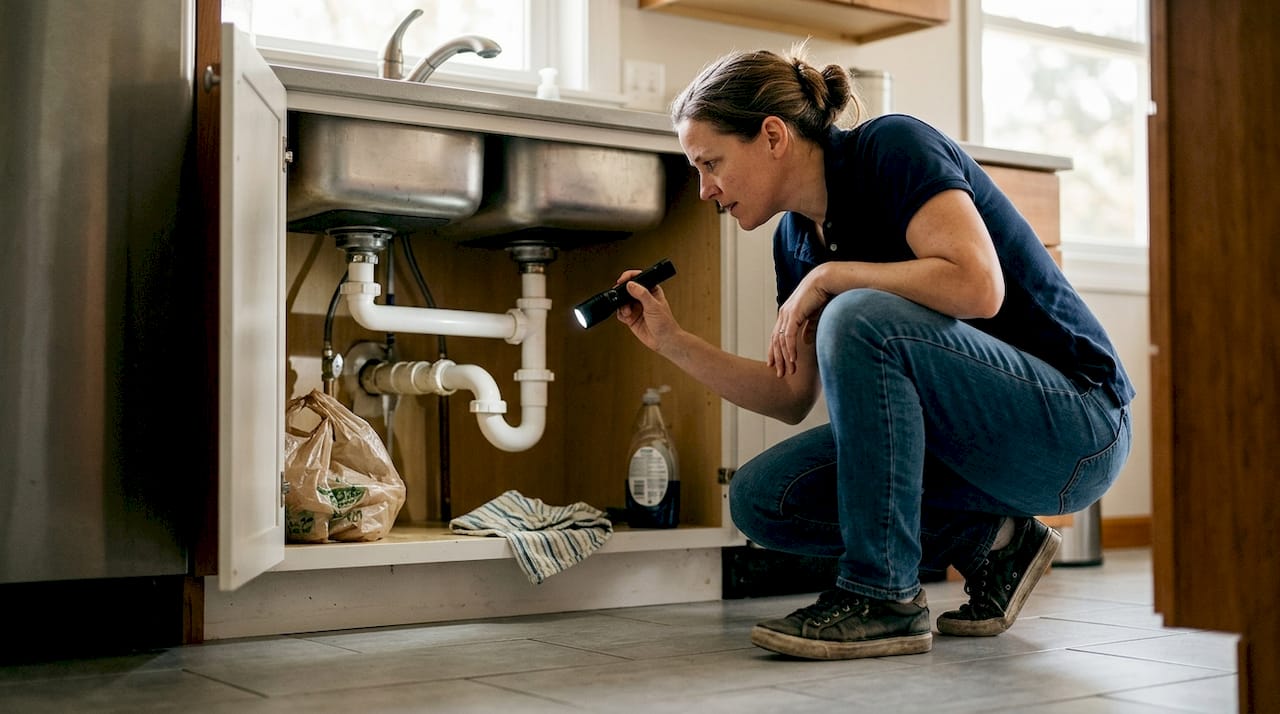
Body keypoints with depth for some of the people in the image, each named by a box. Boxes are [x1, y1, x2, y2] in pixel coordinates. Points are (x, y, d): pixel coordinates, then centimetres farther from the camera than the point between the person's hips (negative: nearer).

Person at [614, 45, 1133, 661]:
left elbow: (978, 286, -30)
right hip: (975, 443, 8)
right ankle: (989, 543, 6)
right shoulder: (795, 239, 7)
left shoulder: (892, 147, -15)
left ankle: (884, 597, -19)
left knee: (860, 320, -30)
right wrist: (670, 340, 5)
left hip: (1075, 430, -8)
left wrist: (829, 277, -20)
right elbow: (792, 397, 12)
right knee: (760, 498, -3)